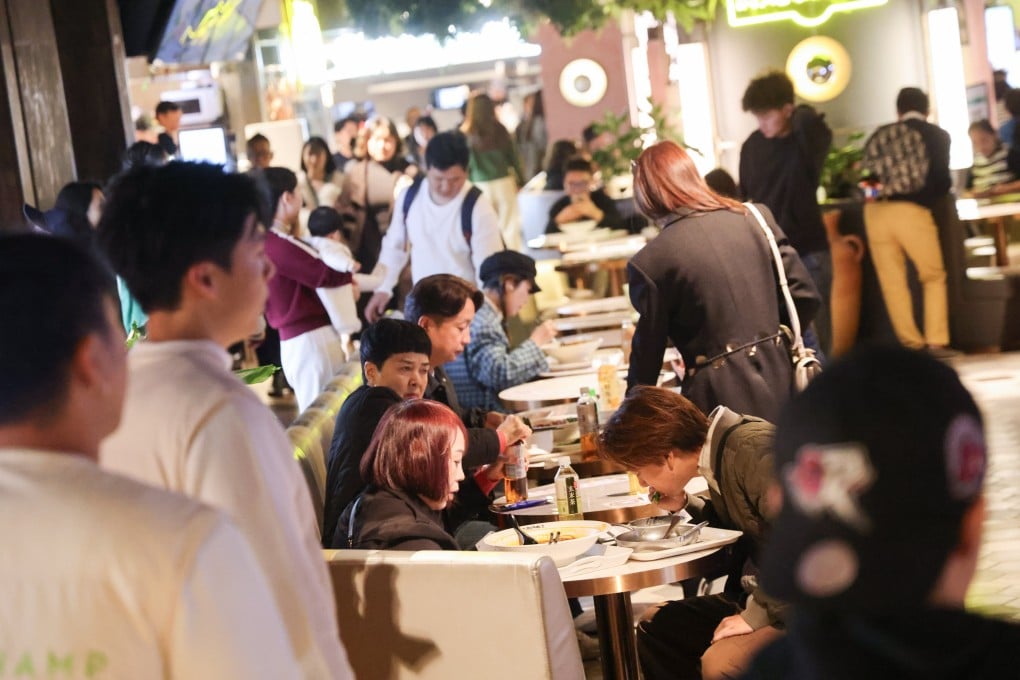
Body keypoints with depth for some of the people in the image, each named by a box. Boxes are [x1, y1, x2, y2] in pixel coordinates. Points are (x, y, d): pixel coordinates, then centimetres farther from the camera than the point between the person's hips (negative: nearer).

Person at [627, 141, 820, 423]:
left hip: (721, 402, -4)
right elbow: (805, 296, 6)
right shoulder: (756, 218, 2)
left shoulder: (650, 262, -9)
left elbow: (649, 349, -1)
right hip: (779, 381, 5)